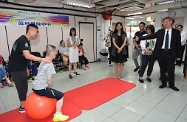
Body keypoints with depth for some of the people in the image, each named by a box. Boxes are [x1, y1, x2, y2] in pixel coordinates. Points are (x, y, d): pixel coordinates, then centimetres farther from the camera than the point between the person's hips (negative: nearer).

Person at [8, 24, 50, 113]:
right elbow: (27, 56, -34)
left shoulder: (24, 40, 11)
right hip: (17, 69, -9)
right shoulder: (23, 40, -20)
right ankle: (23, 107, 18)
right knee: (22, 87, 3)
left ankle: (23, 104, 32)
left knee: (23, 86, 17)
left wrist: (25, 68, 22)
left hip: (19, 67, 9)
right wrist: (41, 59, -36)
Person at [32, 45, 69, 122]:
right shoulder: (49, 64, -15)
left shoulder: (43, 61, 14)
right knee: (60, 95, -5)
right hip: (41, 89, -10)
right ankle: (57, 115, -1)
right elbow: (49, 79, -21)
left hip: (35, 87, 10)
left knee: (50, 92, 34)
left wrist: (49, 88, 18)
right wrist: (50, 88, -2)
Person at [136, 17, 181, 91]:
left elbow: (178, 44, 3)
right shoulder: (160, 31, 5)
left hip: (170, 53, -1)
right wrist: (140, 38, -11)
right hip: (161, 52, 1)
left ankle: (171, 85, 23)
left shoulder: (176, 32, 3)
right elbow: (150, 36, 0)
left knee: (171, 70, 4)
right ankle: (163, 83, 25)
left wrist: (178, 55, 1)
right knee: (163, 69, 10)